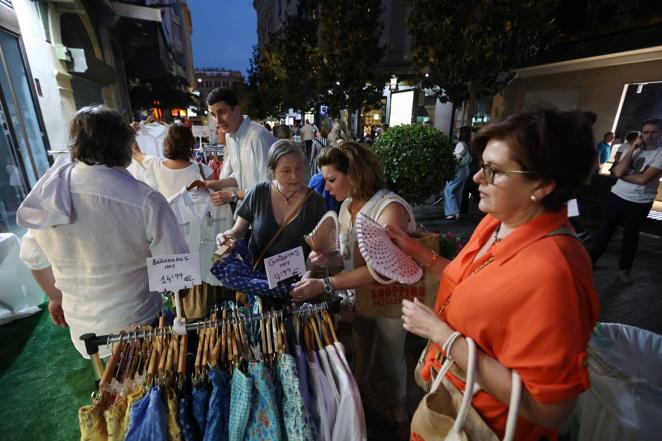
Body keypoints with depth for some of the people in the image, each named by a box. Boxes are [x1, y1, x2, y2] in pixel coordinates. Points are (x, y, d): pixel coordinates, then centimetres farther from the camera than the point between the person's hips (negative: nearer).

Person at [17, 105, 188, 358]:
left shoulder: (46, 191, -8)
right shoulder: (144, 199, -27)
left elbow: (34, 259, 7)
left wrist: (56, 296, 25)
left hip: (83, 333, 5)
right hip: (138, 328, -4)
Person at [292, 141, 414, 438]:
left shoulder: (391, 209, -27)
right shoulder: (347, 205, -3)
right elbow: (350, 254, 4)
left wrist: (324, 285, -38)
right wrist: (328, 256, -17)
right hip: (359, 293, 6)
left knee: (390, 358, 18)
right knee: (361, 350, 24)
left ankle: (397, 403, 48)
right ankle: (361, 393, 52)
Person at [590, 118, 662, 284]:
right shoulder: (632, 149, 4)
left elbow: (643, 179, -18)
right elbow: (618, 172, -12)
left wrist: (623, 175, -6)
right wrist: (631, 150, -12)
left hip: (640, 202, -2)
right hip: (617, 196, 3)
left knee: (631, 235, 8)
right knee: (605, 230, 10)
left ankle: (624, 270, 21)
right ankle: (591, 259, 20)